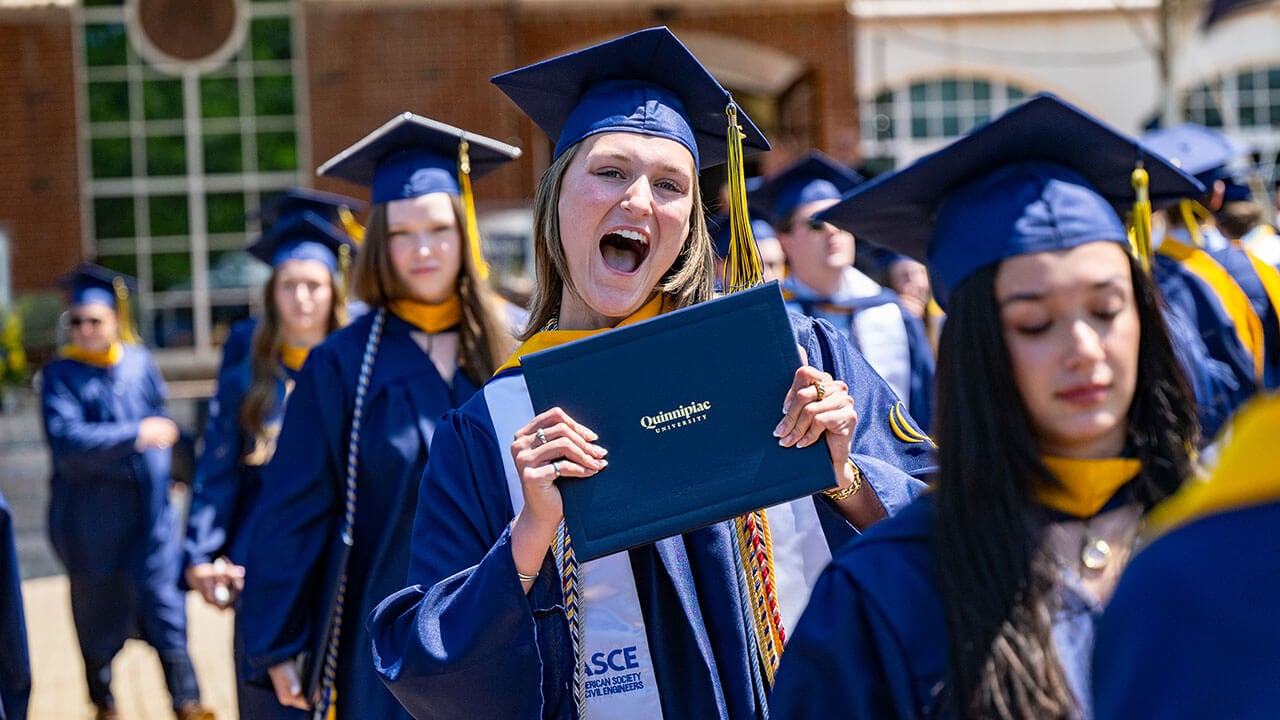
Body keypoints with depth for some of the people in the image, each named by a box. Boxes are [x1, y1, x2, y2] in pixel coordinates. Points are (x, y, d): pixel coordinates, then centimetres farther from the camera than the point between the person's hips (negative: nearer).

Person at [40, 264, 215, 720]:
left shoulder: (139, 362, 0)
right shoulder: (61, 375, -12)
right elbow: (66, 440, -25)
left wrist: (161, 471, 15)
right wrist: (136, 436, -26)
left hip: (147, 507, 2)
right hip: (91, 515, -2)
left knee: (163, 605, 0)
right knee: (99, 612, 12)